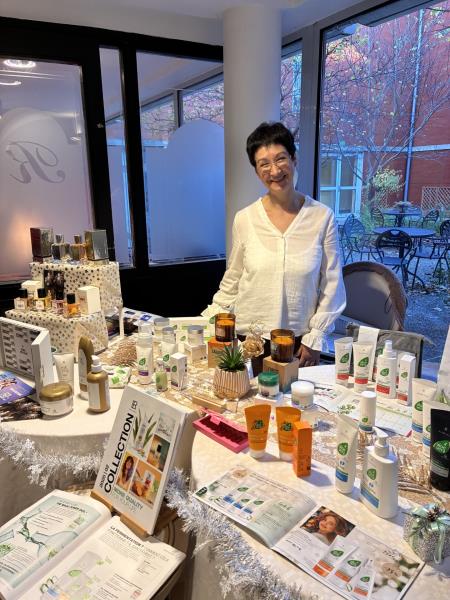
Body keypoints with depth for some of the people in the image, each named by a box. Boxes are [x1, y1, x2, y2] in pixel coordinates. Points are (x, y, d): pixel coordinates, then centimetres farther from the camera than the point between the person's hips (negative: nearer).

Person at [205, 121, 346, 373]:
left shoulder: (322, 217, -5)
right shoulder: (245, 219, -3)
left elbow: (332, 284, 0)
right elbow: (232, 281, 6)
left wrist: (315, 337, -3)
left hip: (299, 341, 0)